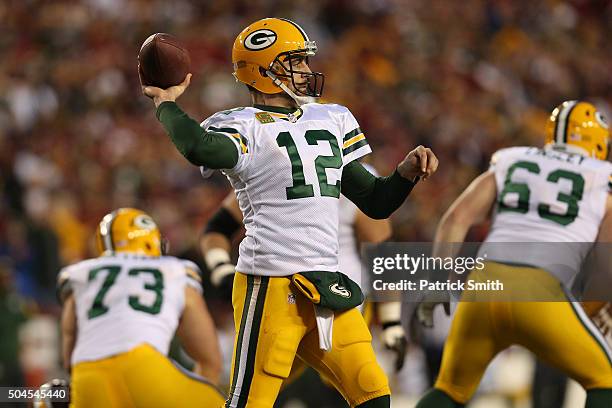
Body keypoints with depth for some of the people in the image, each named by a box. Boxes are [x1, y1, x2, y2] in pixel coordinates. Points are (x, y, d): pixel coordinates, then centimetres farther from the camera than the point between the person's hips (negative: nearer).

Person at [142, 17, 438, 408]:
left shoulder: (331, 121, 18)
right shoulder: (245, 127, -5)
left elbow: (376, 202, 22)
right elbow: (200, 148, -30)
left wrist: (408, 171, 4)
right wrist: (166, 103, -13)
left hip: (327, 286, 7)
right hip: (272, 287, -7)